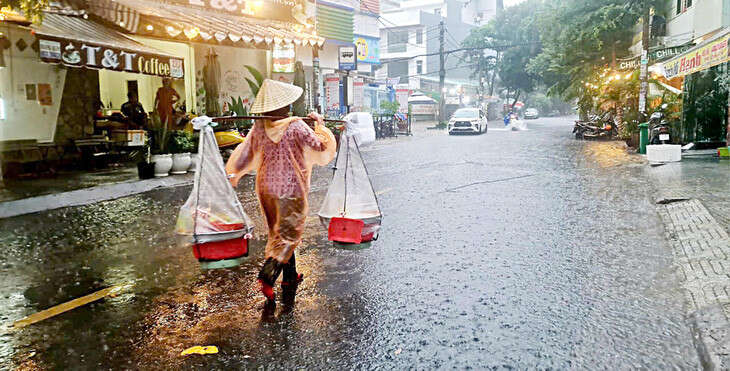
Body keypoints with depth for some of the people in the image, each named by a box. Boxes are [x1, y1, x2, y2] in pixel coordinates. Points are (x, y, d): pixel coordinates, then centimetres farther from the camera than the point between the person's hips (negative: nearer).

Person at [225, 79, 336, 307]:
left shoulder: (259, 127, -2)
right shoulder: (297, 127, -14)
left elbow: (245, 152, 5)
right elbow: (323, 148, -7)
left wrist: (233, 175, 19)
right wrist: (320, 124, 8)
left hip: (266, 188, 5)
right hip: (291, 188, -5)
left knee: (279, 232, 18)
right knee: (288, 234, 1)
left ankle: (290, 277, 28)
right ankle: (267, 276, -14)